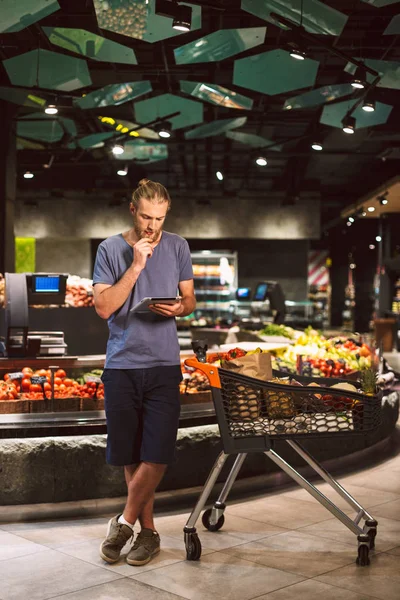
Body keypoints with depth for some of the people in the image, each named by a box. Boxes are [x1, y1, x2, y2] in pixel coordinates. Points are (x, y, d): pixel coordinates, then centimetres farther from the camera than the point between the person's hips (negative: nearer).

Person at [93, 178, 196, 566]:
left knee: (157, 455, -7)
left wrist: (179, 308, -11)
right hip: (121, 365, 0)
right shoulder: (111, 249, 1)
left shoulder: (177, 247, 7)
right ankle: (148, 530, 21)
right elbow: (104, 307, -6)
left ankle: (124, 523, 12)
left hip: (163, 364, 1)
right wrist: (136, 265, -12)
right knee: (130, 455, 6)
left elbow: (190, 299, 13)